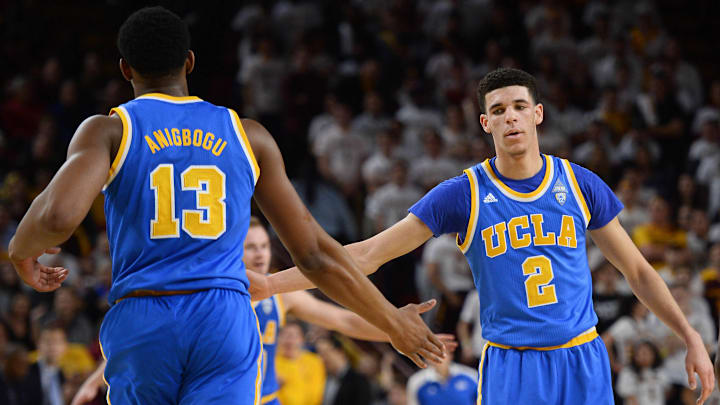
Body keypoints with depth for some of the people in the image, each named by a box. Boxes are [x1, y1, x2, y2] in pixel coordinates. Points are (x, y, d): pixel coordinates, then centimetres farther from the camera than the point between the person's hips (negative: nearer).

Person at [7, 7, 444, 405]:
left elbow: (58, 216, -15)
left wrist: (22, 251, 9)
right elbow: (315, 254, 13)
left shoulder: (110, 131, 5)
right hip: (226, 323, 0)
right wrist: (393, 322, 23)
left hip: (140, 323, 0)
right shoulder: (247, 136, 13)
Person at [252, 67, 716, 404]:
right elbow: (368, 254, -3)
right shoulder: (463, 195, -3)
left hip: (582, 363, 2)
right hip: (510, 366, -2)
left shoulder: (581, 185, 4)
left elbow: (637, 271, 14)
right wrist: (270, 284, -9)